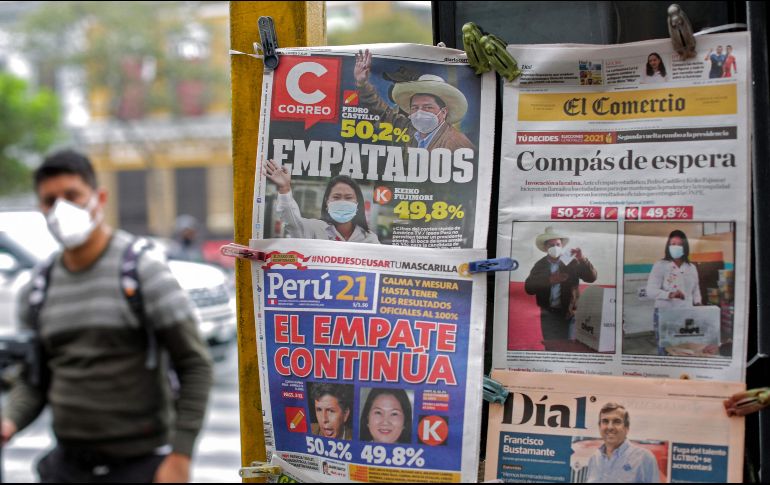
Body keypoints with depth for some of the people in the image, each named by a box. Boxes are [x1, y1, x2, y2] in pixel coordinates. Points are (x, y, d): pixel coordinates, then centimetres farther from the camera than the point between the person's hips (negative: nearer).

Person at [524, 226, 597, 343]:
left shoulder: (572, 263, 2)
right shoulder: (539, 266, 5)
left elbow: (591, 277, -6)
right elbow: (528, 288, -7)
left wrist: (582, 260, -23)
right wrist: (549, 280, -22)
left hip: (569, 314, -1)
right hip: (549, 315, 1)